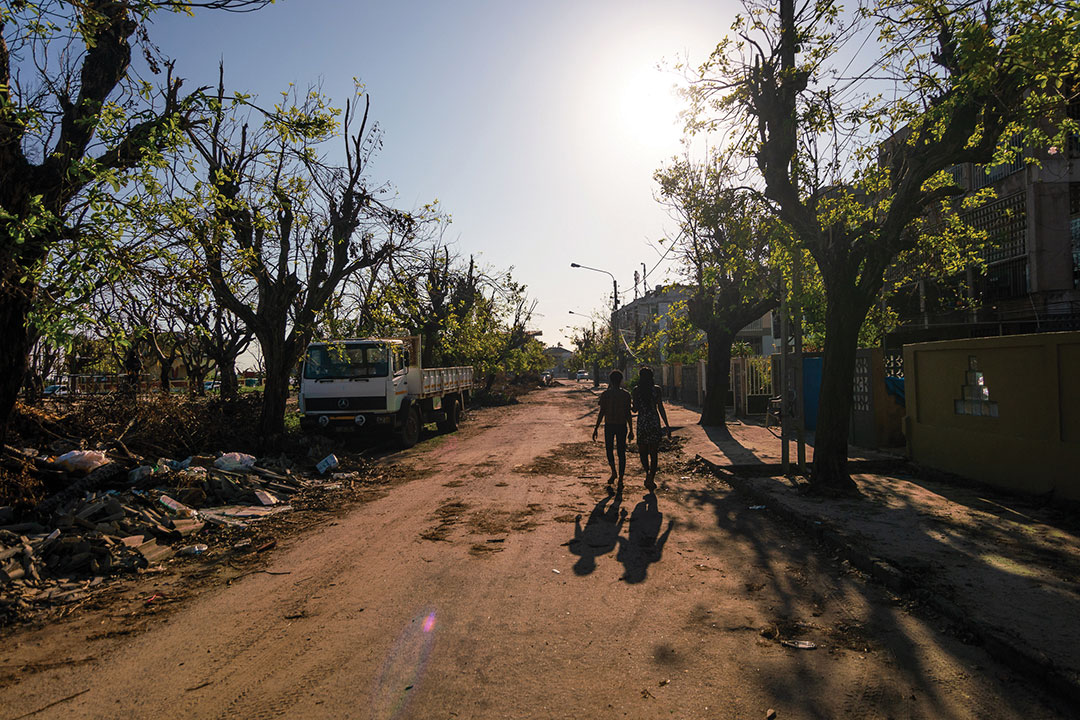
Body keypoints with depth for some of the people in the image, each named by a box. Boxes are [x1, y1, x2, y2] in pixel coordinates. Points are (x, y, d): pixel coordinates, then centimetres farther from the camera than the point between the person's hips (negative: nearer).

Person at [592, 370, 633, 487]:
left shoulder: (605, 394, -6)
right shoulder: (626, 395, -4)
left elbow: (601, 413, -6)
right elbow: (628, 414, -4)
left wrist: (596, 429, 1)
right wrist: (631, 430, 3)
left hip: (609, 426, 0)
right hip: (622, 426, 0)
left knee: (609, 450, 17)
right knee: (621, 452, 7)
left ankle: (614, 472, 0)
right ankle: (620, 479, 6)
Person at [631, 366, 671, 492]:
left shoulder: (636, 390, -3)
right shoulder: (656, 389, -1)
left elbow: (635, 409, -2)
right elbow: (661, 409, -2)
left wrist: (630, 404, 20)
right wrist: (667, 425, 4)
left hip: (642, 422, 0)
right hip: (654, 421, 1)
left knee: (643, 451, 13)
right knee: (654, 452, 8)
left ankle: (648, 473, -8)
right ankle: (651, 478, 1)